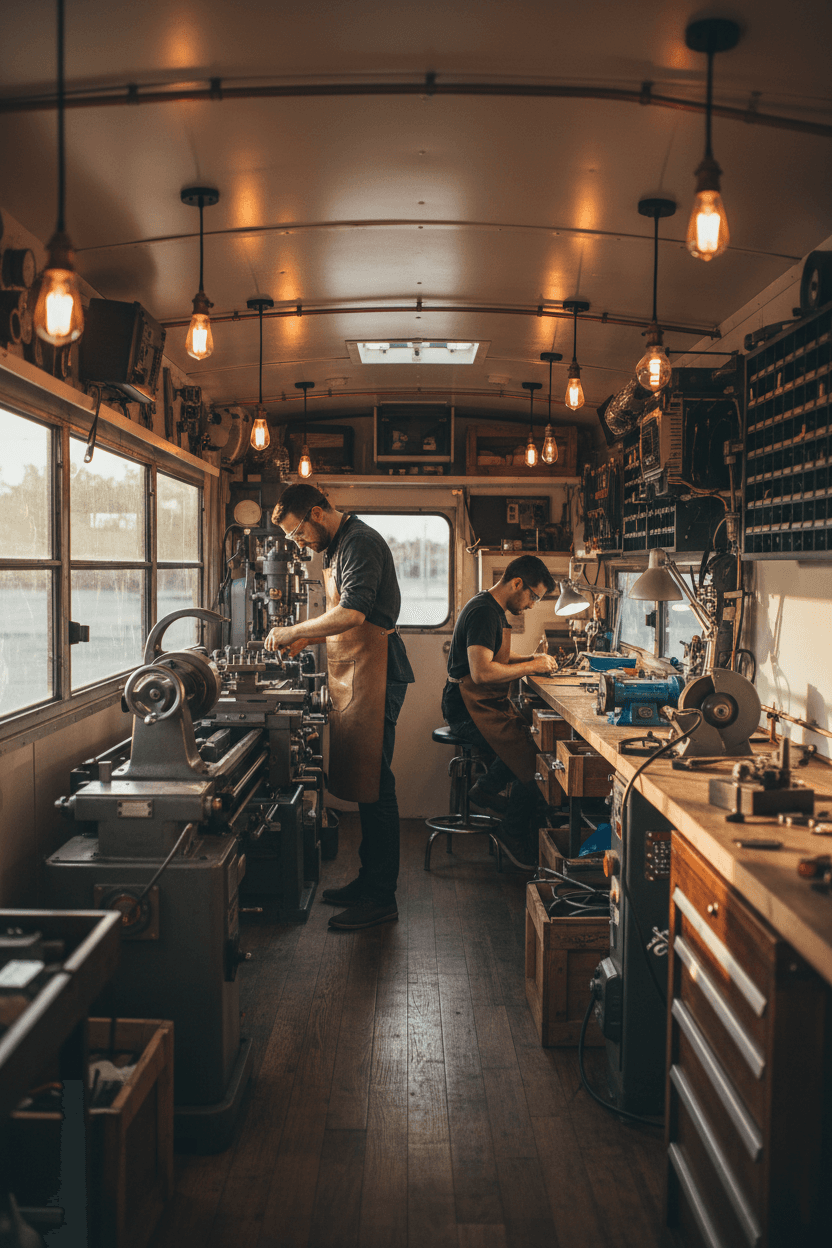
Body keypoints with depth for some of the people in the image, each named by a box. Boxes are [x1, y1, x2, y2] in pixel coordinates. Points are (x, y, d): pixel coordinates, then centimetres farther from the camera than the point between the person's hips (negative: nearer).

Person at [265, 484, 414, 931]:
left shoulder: (360, 543, -13)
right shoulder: (336, 547, 19)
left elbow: (352, 613, -25)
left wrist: (293, 632, -17)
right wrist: (306, 638, 12)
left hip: (374, 676, -10)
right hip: (353, 677, 10)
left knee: (373, 784, -6)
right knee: (362, 782, 13)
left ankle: (380, 897, 1)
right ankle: (369, 881, 23)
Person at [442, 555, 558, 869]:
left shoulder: (494, 610, 16)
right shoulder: (484, 612, -18)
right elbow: (482, 672, -27)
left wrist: (531, 660, 10)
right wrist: (531, 667, -17)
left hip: (487, 704, 11)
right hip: (470, 709, -11)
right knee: (534, 760, -16)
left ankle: (486, 789, 12)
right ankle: (514, 833, 1)